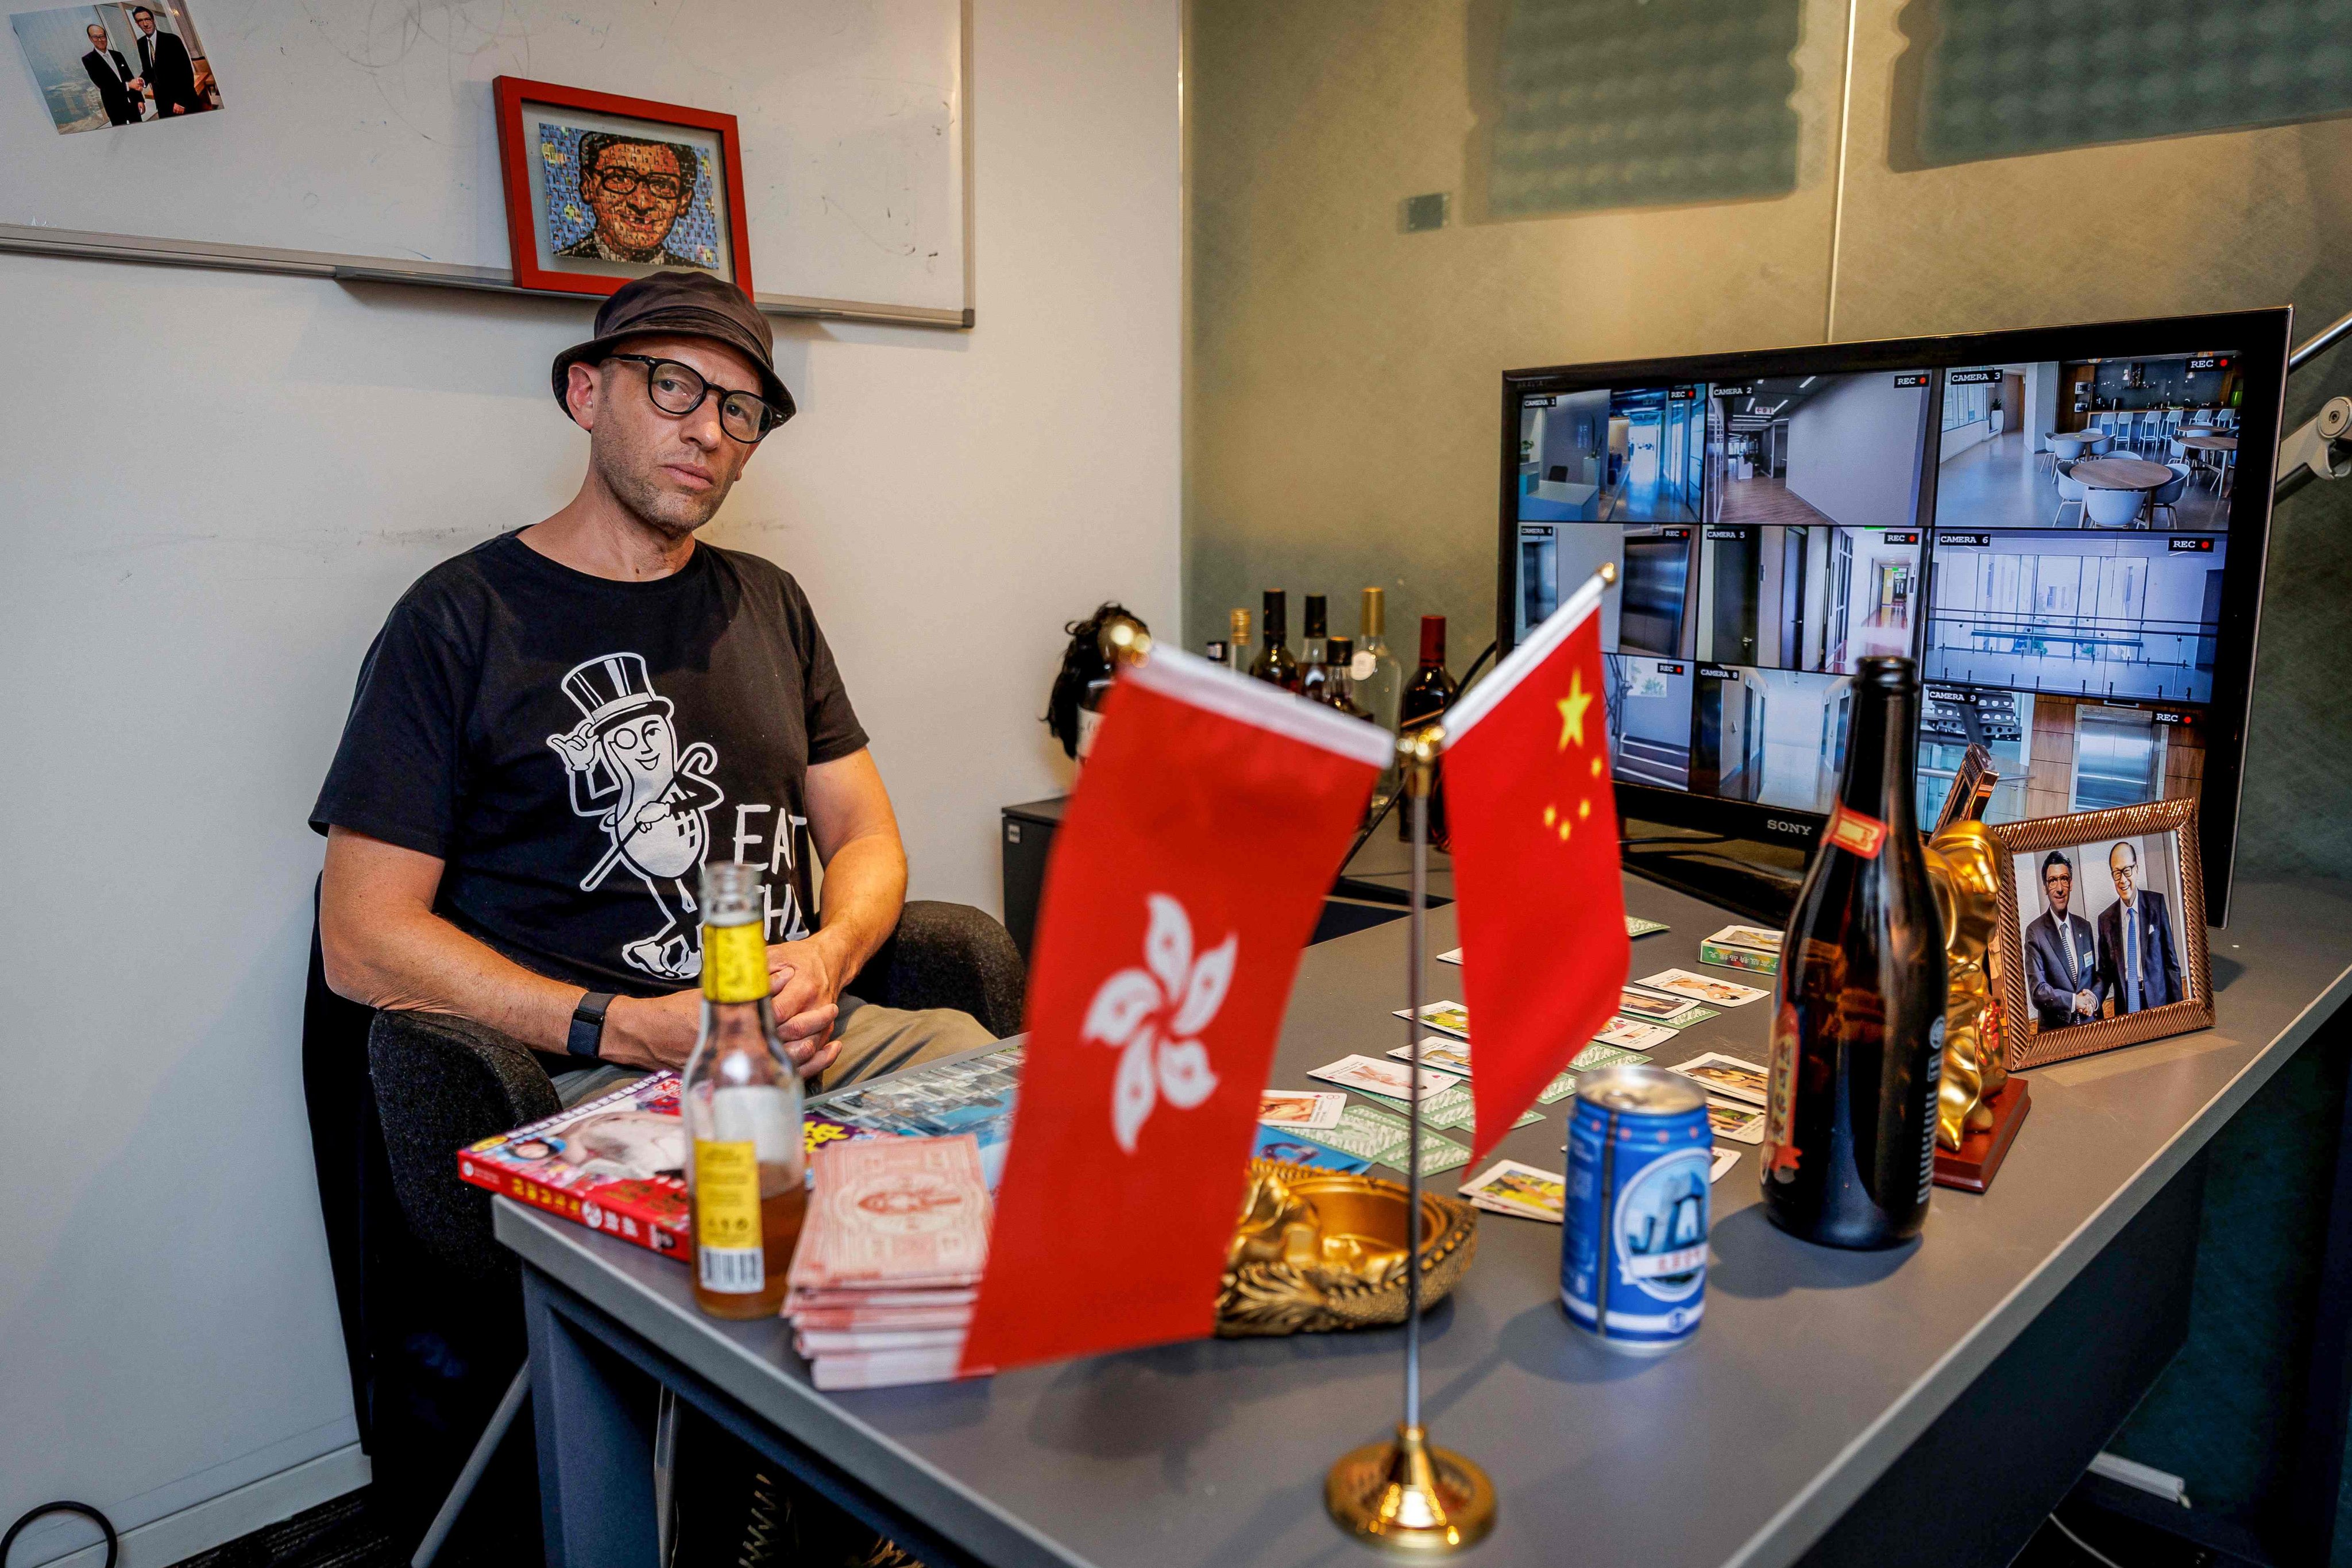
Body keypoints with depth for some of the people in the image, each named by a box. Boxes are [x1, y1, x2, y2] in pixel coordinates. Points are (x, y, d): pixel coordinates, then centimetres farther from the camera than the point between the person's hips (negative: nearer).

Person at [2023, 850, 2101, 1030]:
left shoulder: (2085, 927, 10)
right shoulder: (2035, 932, -7)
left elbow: (2100, 974, 15)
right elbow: (2037, 991, -12)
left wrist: (2094, 998, -3)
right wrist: (2075, 1001, -17)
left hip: (2091, 1024, 4)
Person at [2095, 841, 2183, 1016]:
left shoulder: (2157, 903, -1)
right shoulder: (2106, 920, 1)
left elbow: (2171, 961, 0)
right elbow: (2105, 973, 4)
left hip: (2158, 1003, -1)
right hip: (2125, 1007, 1)